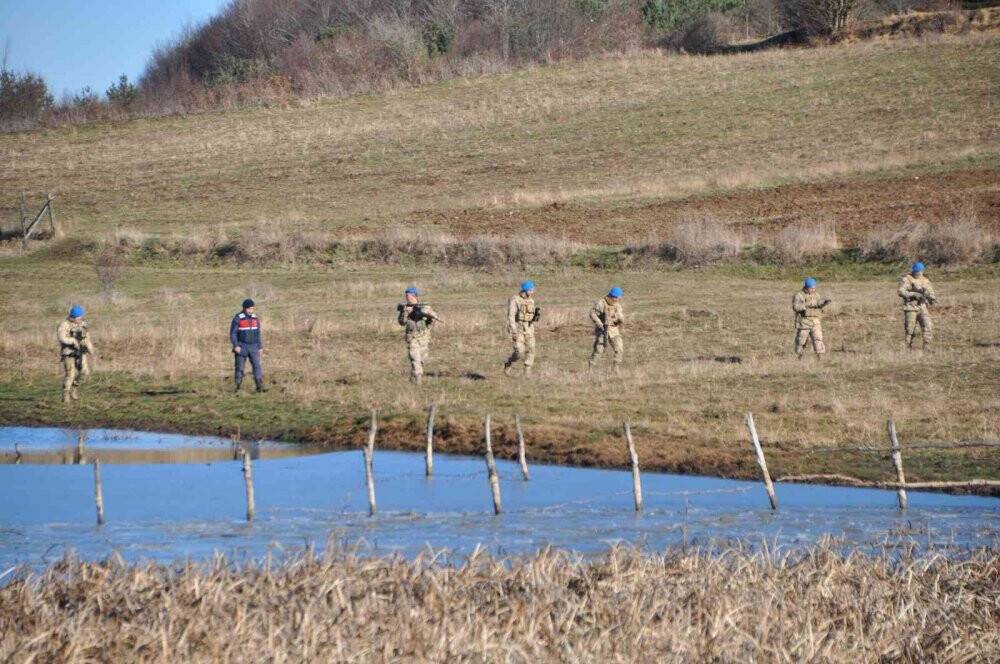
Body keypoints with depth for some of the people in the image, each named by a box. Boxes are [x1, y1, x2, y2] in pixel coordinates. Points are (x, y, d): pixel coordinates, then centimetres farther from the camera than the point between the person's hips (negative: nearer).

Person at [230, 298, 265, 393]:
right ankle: (237, 388, 8)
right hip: (241, 347, -4)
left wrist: (260, 347, 10)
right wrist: (236, 346, -19)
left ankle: (260, 387, -11)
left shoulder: (255, 318, 6)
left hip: (253, 347, 4)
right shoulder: (238, 319, -9)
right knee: (240, 368, 0)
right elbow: (233, 333, -9)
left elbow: (258, 334, 13)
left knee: (257, 366, -7)